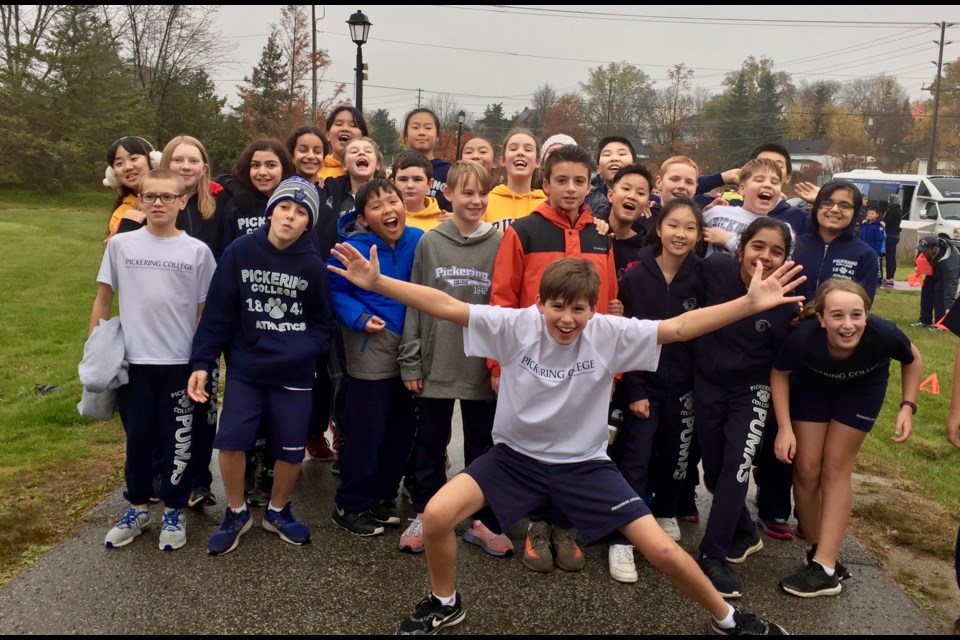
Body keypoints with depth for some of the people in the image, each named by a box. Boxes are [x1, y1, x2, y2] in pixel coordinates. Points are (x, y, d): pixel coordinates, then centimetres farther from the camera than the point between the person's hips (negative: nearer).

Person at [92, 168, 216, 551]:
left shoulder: (197, 251, -2)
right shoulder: (120, 245, 1)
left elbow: (205, 310, 1)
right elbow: (103, 300, 8)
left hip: (181, 363, -1)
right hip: (133, 361, 1)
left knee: (177, 441, 8)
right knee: (137, 439, 13)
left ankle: (174, 511, 25)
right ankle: (137, 508, 31)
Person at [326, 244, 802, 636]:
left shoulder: (610, 334, -15)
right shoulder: (515, 326, -17)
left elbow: (680, 327, -17)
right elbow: (446, 306, -21)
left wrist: (750, 303, -26)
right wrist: (377, 282, -29)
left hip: (584, 463, 0)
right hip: (514, 456, 1)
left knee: (662, 550, -5)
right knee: (437, 516, -17)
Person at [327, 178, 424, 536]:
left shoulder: (419, 241, -2)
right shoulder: (353, 249, -15)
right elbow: (334, 291, -7)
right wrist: (360, 318, -20)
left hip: (412, 350, 6)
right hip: (371, 353, -5)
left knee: (403, 430, 13)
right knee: (368, 432, -1)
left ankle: (383, 497, 30)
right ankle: (350, 506, 16)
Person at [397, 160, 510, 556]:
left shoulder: (499, 244, 0)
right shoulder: (429, 242, 1)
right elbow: (414, 304, 2)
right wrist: (410, 361, -1)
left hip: (482, 367, 0)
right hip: (436, 364, 1)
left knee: (482, 446, 10)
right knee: (431, 444, 13)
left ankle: (482, 520, 25)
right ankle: (423, 515, 29)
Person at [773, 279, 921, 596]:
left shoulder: (883, 334, -37)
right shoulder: (803, 337, -39)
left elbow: (913, 360, -11)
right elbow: (779, 373, -16)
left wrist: (908, 407, -19)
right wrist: (785, 427, -21)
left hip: (862, 389, 0)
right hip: (812, 385, 0)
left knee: (836, 468, -2)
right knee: (807, 469, -2)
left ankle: (824, 567, 3)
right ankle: (816, 549, 20)